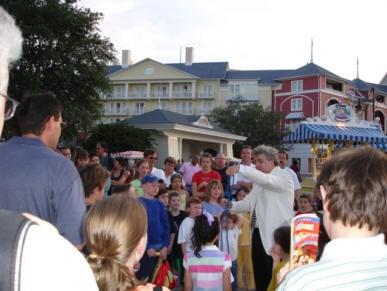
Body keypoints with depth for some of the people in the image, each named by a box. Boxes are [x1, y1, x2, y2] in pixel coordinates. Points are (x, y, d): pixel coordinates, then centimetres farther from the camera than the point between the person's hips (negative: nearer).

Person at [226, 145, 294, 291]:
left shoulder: (283, 176, -7)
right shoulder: (259, 180, 19)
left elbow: (268, 180, -28)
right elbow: (249, 202, 13)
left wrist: (241, 168, -37)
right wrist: (230, 205, -6)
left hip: (276, 236, -8)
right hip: (258, 233, 8)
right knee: (260, 277, 14)